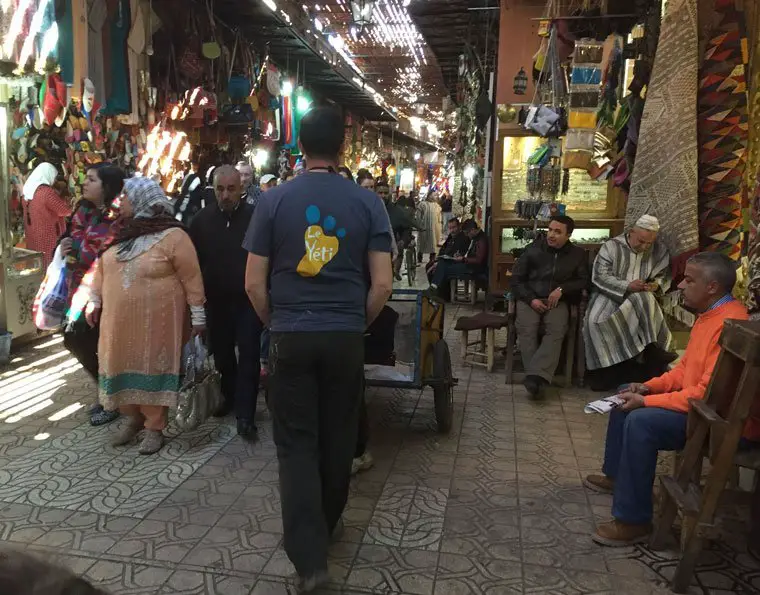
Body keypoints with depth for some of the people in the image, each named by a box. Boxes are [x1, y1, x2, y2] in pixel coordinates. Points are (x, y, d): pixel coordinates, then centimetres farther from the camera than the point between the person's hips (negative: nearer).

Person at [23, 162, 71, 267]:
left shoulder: (28, 190, 8)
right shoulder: (47, 192, -18)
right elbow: (65, 210, -14)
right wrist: (72, 205, 5)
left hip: (33, 238, 8)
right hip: (48, 239, -8)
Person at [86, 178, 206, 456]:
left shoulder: (172, 236, -12)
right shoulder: (120, 232, 8)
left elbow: (191, 278, -11)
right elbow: (102, 268, 17)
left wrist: (198, 314, -11)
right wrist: (94, 300, 13)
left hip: (156, 321, -6)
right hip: (119, 320, 6)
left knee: (152, 370, 3)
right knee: (123, 368, 12)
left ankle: (154, 426, 17)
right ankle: (132, 416, 32)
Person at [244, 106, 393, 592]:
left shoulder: (274, 200, -3)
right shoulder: (367, 202, -3)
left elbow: (254, 283, -3)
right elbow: (382, 284, -6)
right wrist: (359, 323, 11)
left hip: (291, 336, -1)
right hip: (346, 337, 1)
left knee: (296, 442, 7)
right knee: (337, 438, 16)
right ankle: (325, 527, 36)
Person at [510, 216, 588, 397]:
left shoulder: (578, 254, 11)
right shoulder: (533, 249, 7)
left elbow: (584, 280, 11)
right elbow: (516, 278, 7)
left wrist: (562, 289, -8)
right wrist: (531, 299, -9)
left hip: (557, 300, 1)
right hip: (530, 298, 0)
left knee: (557, 330, -33)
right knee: (526, 328, -33)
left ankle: (536, 376, -45)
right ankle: (537, 377, -38)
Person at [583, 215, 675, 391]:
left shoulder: (660, 250, 6)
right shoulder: (611, 247, -4)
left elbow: (665, 276, 13)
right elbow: (599, 276, -11)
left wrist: (656, 285, -12)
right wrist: (627, 286, -22)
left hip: (640, 297, 2)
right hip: (609, 294, -1)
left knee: (646, 301, -36)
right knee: (596, 321, -30)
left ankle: (652, 354, -25)